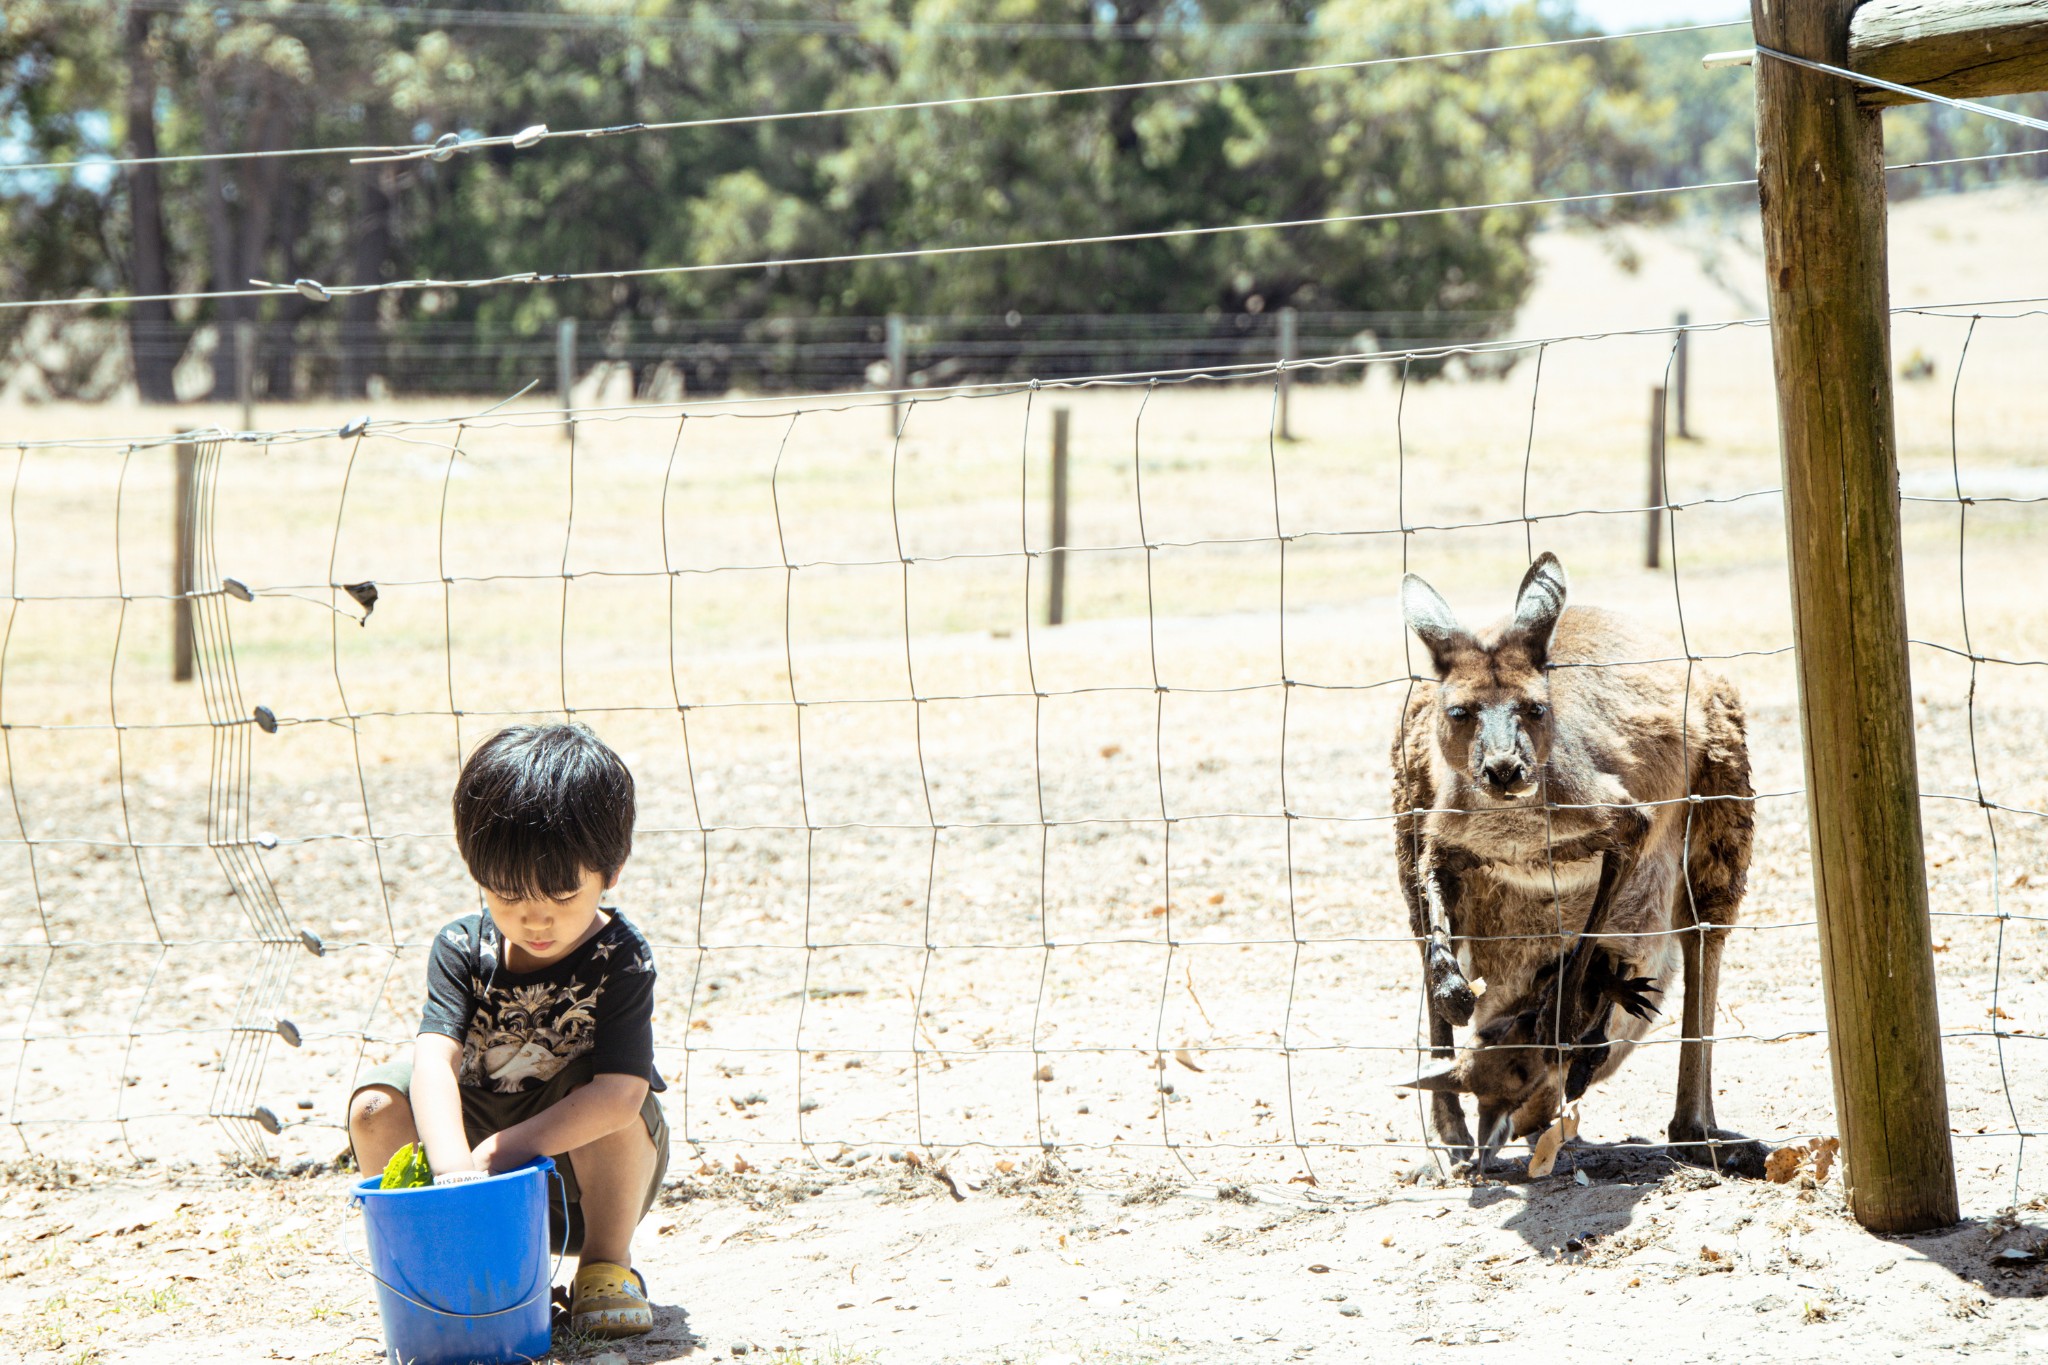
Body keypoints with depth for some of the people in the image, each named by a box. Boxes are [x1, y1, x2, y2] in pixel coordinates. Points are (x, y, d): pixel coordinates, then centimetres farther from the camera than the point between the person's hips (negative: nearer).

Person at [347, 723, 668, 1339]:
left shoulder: (620, 960, -21)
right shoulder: (463, 950, -14)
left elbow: (621, 1093, -33)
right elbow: (435, 1059, -31)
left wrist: (505, 1149, -43)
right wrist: (453, 1167, -50)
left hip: (588, 1169, -2)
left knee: (597, 1093, -33)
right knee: (376, 1103, -21)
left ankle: (608, 1262, -12)